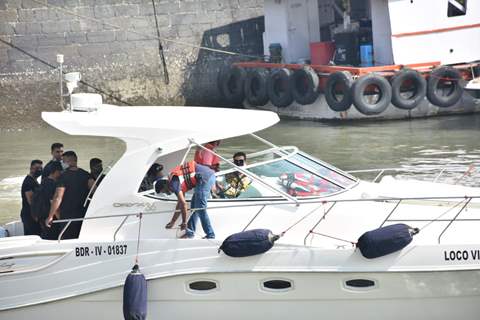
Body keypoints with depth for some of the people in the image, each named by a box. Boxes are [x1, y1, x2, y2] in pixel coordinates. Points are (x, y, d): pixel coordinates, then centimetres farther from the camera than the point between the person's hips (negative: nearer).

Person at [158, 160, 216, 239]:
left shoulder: (173, 183, -7)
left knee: (200, 208, -7)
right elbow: (180, 203, 29)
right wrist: (172, 222, 32)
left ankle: (210, 235, -3)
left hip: (205, 177, -10)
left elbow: (183, 203, -12)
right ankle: (190, 232, 20)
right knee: (194, 206, 16)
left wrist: (184, 222, -3)